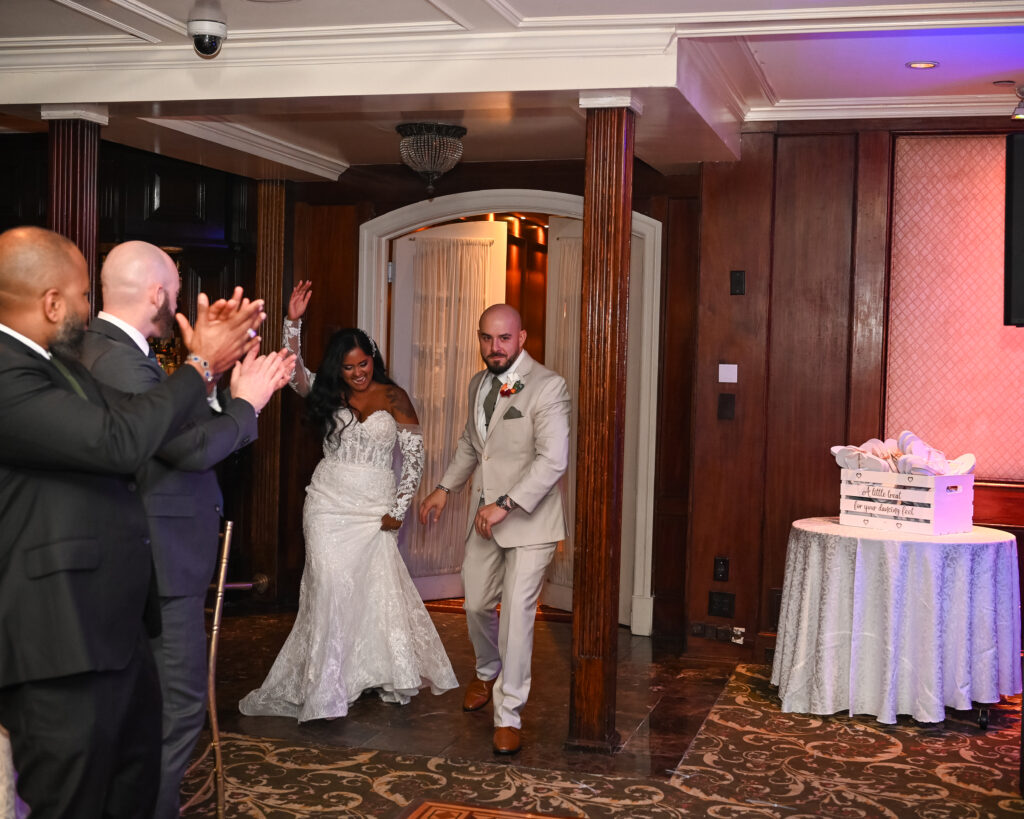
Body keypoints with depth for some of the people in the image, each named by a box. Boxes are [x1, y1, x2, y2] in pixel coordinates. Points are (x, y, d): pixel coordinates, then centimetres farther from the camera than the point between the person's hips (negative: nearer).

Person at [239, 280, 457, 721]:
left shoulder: (394, 397, -1)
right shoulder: (329, 394, 6)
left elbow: (414, 456, -2)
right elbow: (294, 371, -9)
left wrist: (397, 509, -5)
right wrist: (293, 321, -20)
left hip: (374, 506, -1)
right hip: (328, 502, 2)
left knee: (379, 589, -1)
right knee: (329, 588, -3)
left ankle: (391, 676, 17)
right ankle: (324, 687, 2)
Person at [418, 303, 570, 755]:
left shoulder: (547, 386, -16)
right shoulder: (478, 383, 8)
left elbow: (553, 459, -23)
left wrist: (505, 505, -26)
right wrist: (445, 487, 16)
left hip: (528, 518, -7)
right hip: (486, 515, 7)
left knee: (516, 615, -7)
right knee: (476, 605, 16)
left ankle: (509, 715, 5)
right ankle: (488, 673, 46)